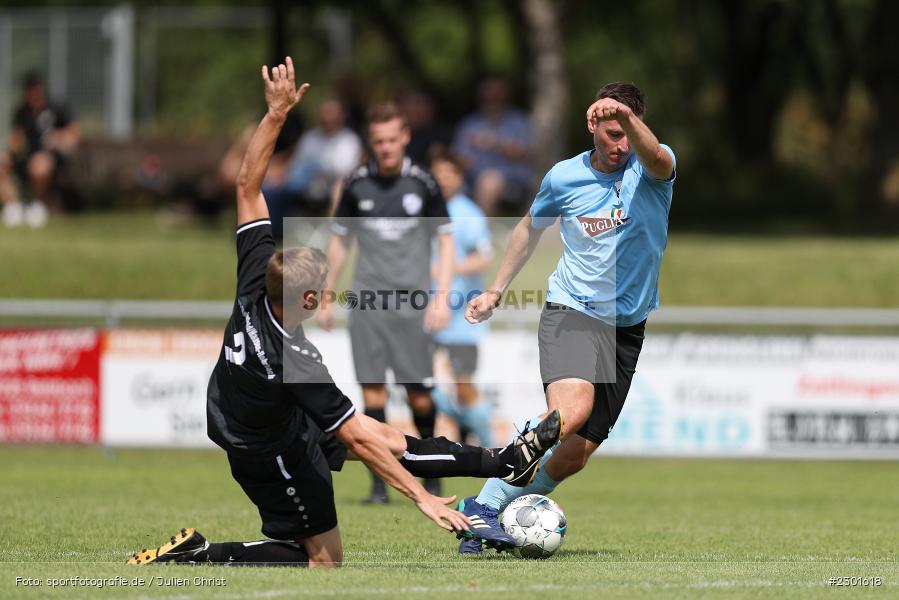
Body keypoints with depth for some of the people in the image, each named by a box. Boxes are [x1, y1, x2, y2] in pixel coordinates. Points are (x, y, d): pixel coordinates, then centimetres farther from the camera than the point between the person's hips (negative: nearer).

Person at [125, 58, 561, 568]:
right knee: (324, 560, 5)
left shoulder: (255, 283, -21)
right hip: (273, 454, -9)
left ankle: (508, 461, 29)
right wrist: (421, 497, -28)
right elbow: (355, 439, -32)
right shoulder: (297, 362, -37)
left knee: (392, 441, 17)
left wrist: (277, 113, -19)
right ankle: (203, 555, 0)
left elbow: (248, 186, -16)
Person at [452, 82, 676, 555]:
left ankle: (501, 510, 15)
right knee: (570, 413, -30)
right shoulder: (564, 178, -1)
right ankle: (485, 505, -22)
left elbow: (657, 160, -33)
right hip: (570, 314, -2)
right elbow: (531, 227, 20)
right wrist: (496, 291, 21)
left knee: (575, 454, -2)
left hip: (626, 329, 2)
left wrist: (628, 118, -52)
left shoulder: (649, 170, -5)